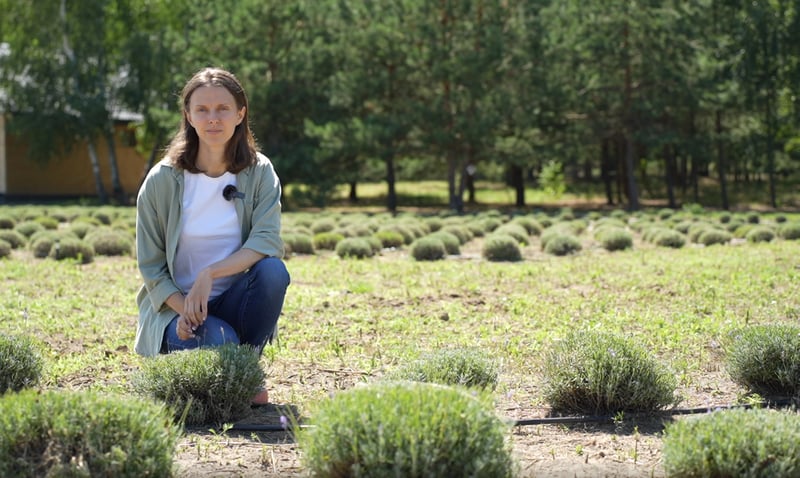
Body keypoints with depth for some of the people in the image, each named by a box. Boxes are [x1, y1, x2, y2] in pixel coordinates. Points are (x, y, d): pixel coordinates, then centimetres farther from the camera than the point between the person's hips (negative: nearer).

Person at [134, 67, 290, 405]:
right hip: (175, 305, -2)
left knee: (273, 270, -29)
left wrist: (210, 274, -30)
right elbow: (151, 266, -4)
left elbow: (267, 241, -16)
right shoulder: (162, 180, -6)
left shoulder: (260, 172, -2)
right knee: (218, 341, -35)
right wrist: (185, 309, -21)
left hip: (233, 301, 2)